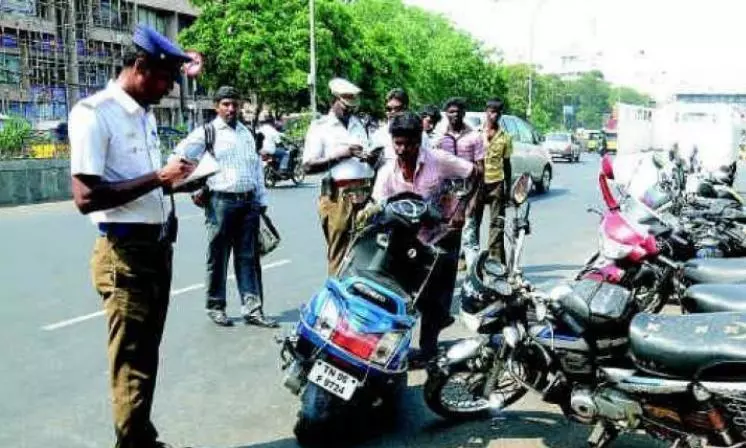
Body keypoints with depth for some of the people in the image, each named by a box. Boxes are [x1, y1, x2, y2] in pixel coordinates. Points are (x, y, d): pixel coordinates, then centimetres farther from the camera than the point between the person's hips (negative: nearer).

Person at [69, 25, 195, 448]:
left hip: (158, 245, 9)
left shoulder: (147, 114, 14)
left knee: (148, 353, 17)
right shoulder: (93, 113, -14)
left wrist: (174, 180, 8)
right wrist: (157, 178, -22)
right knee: (131, 359, -1)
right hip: (125, 253, -9)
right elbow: (86, 197, -22)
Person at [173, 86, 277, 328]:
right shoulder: (207, 132, 1)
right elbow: (180, 157, -2)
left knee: (248, 258, 4)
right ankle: (215, 307, 16)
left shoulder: (246, 133, 18)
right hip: (221, 201, -5)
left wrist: (261, 199, 16)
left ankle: (252, 309, 7)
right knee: (218, 257, 4)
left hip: (249, 202, 5)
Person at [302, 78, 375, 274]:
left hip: (365, 193, 5)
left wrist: (371, 158, 3)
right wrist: (338, 155, -11)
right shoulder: (320, 127, 4)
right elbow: (308, 166, -4)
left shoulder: (359, 125, 20)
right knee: (339, 251, -3)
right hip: (338, 196, -5)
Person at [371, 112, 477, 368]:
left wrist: (461, 208, -18)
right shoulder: (387, 172, -11)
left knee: (435, 291, -2)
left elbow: (474, 174, -11)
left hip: (443, 232, -3)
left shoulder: (438, 160, -19)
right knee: (417, 290, 9)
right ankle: (441, 317, 40)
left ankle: (428, 347, 11)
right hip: (413, 237, 4)